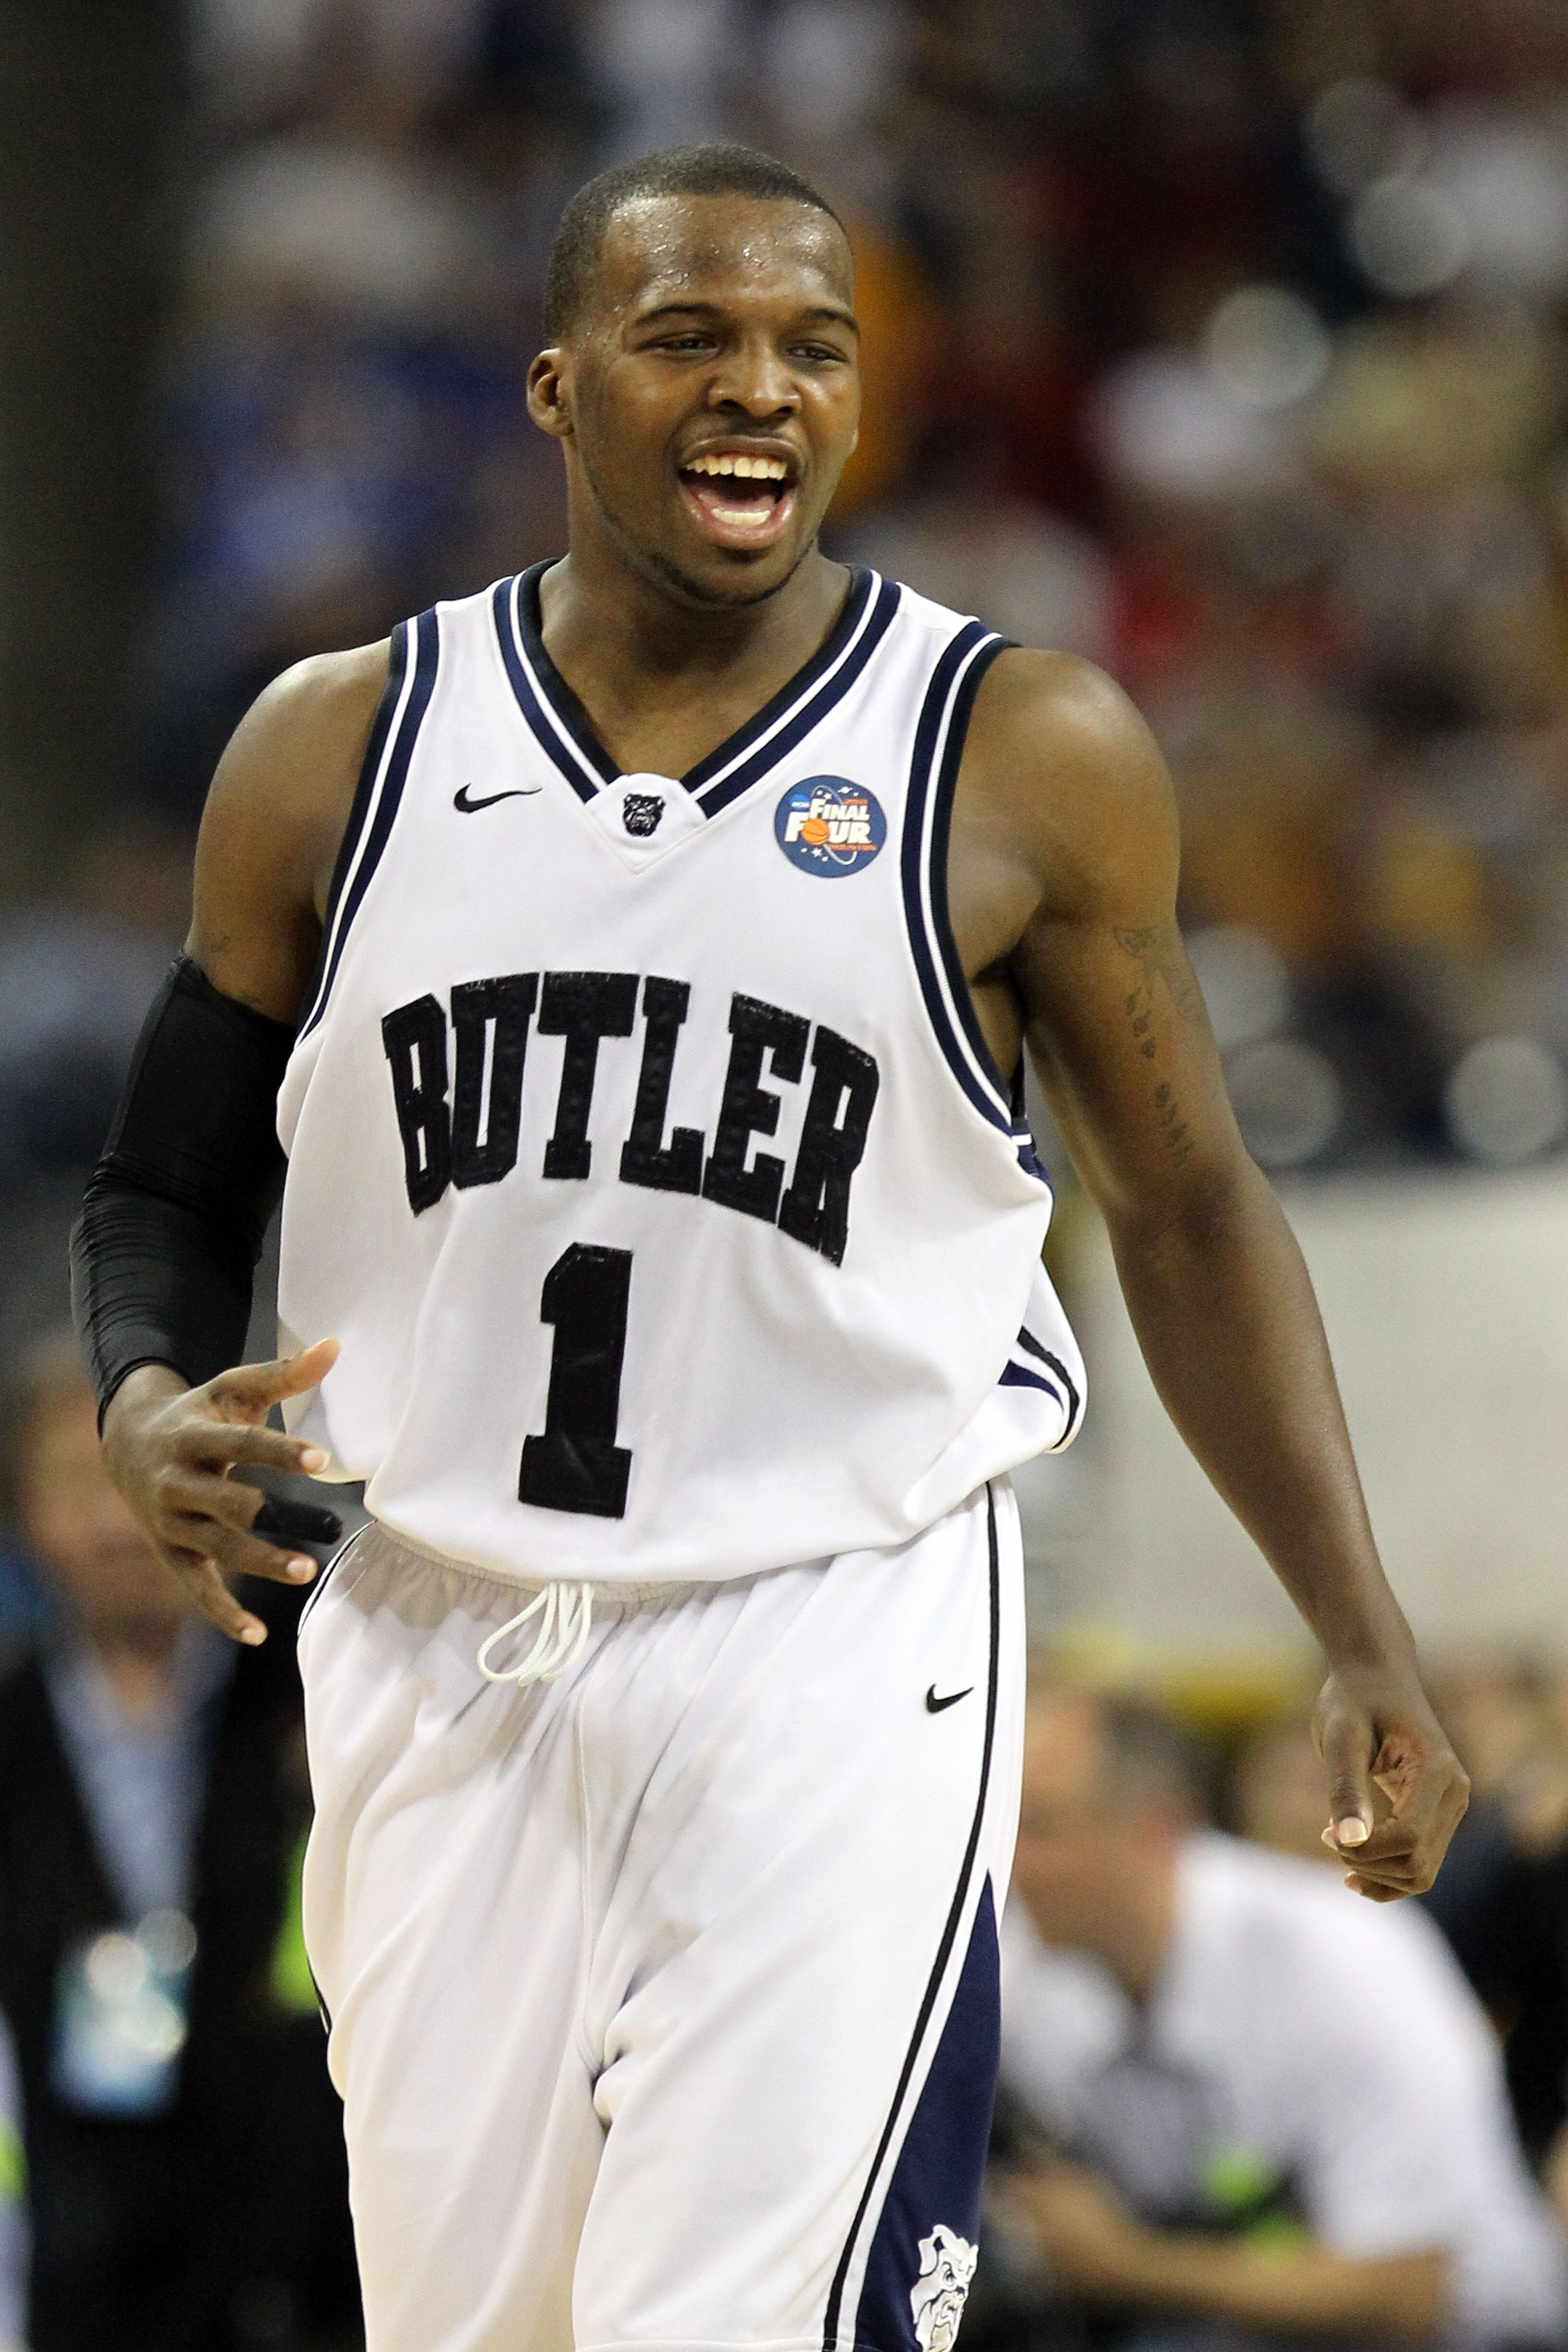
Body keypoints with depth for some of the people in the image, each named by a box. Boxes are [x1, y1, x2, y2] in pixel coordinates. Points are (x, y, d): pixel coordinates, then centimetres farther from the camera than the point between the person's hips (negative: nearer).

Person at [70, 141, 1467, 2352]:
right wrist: (151, 1408, -9)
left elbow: (1187, 1211, 7)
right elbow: (171, 1189, 13)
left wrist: (1368, 1648, 1)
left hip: (840, 1665, -3)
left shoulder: (1027, 759, -2)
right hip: (440, 1659, 3)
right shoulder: (341, 753, 4)